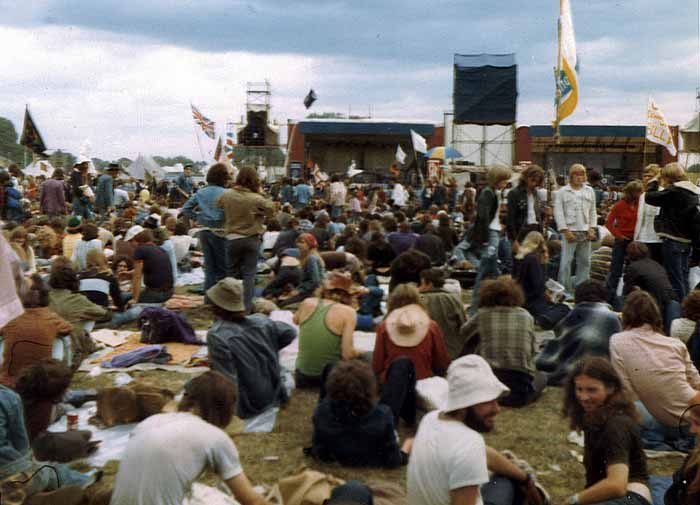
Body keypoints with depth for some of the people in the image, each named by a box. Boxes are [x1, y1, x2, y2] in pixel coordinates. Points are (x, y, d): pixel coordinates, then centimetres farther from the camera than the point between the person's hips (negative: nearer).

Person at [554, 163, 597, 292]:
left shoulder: (589, 191, 13)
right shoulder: (562, 192, 0)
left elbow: (593, 211, 15)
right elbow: (558, 212, -4)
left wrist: (592, 228, 4)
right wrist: (565, 230, -10)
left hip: (585, 232, 4)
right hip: (570, 231, -4)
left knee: (585, 262, 6)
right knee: (566, 261, -6)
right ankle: (564, 288, 1)